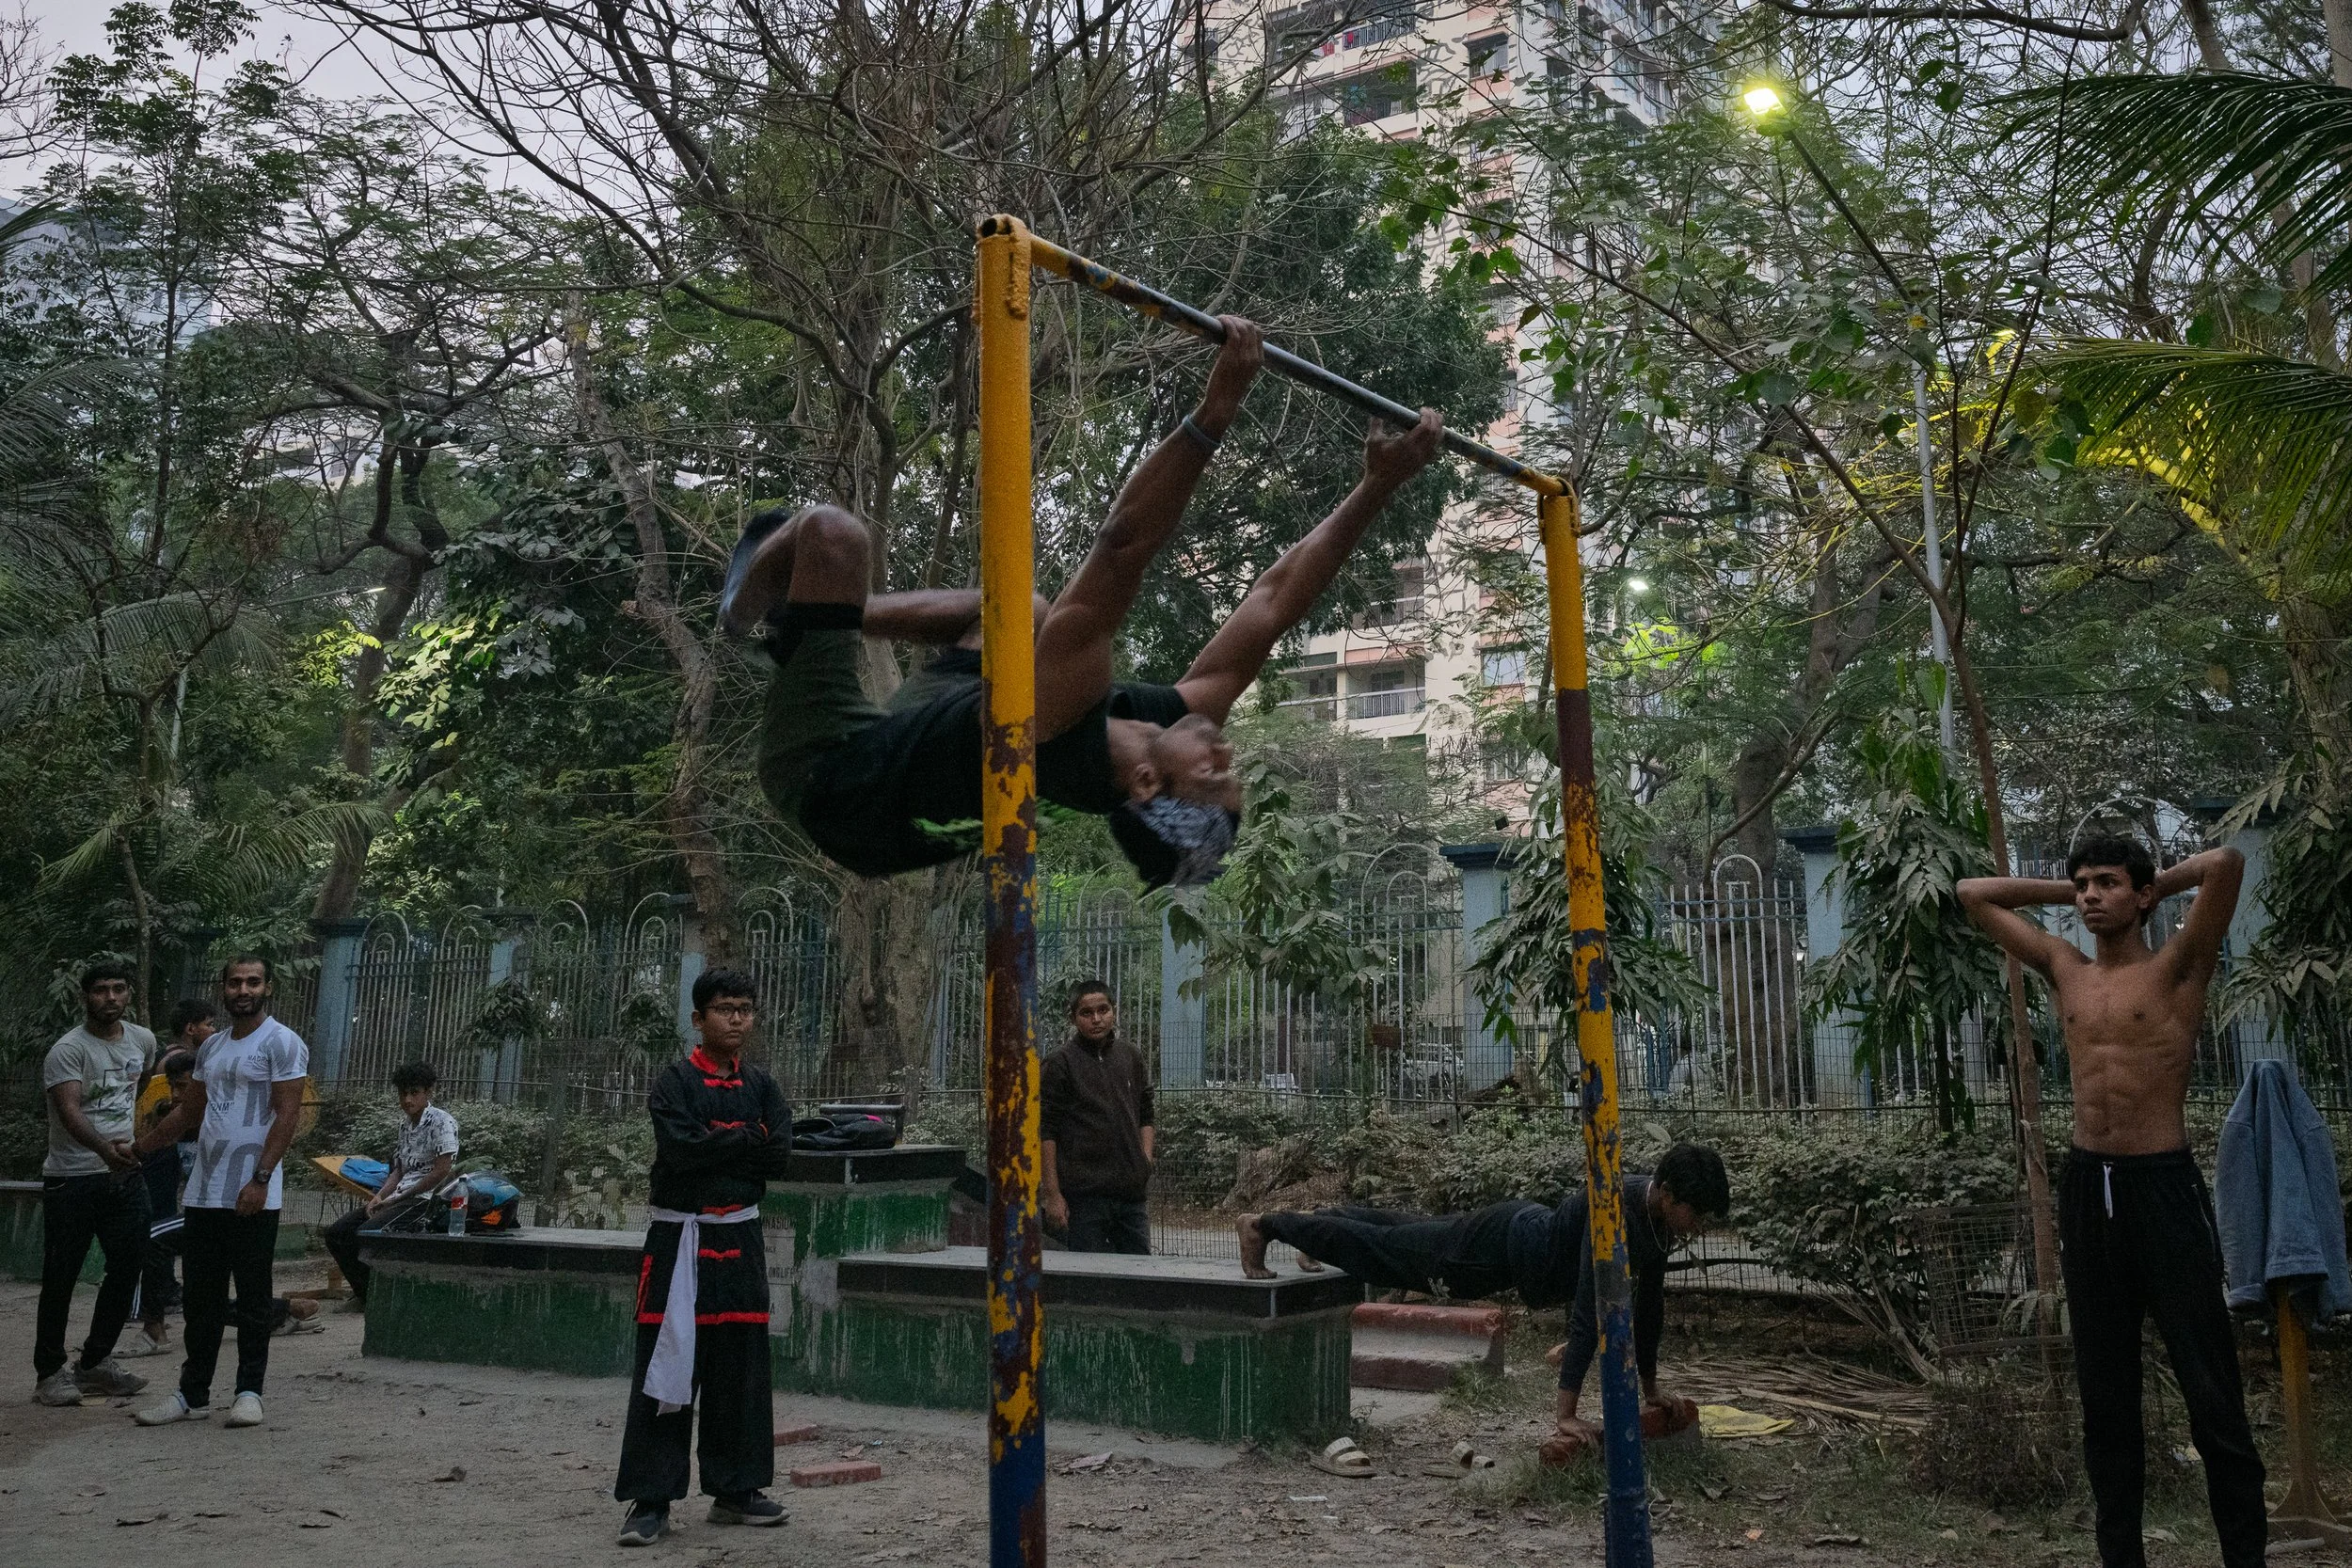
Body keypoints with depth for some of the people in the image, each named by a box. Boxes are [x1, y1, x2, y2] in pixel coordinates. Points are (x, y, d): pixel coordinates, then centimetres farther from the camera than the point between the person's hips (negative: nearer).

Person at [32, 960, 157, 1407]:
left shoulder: (143, 1040, 8)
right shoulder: (68, 1049, -13)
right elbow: (68, 1110, -27)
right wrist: (103, 1147, -43)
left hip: (124, 1173, 6)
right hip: (72, 1180, -6)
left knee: (127, 1269, 7)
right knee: (61, 1278, 2)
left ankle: (95, 1363, 21)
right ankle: (49, 1372, 13)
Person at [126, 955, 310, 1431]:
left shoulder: (282, 1043, -7)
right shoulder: (212, 1046, 16)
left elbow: (287, 1115, -13)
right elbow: (189, 1113, 25)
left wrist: (260, 1180, -19)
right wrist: (137, 1146, 20)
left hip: (252, 1197, -7)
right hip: (203, 1194, 7)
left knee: (252, 1298, 1)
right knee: (201, 1299, 11)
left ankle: (249, 1392, 9)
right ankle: (193, 1394, 19)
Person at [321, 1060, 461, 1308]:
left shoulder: (441, 1122, -7)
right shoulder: (407, 1128, 20)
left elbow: (442, 1171, -14)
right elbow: (399, 1171, 18)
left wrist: (397, 1198, -11)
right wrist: (379, 1197, -3)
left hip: (424, 1199, -9)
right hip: (398, 1199, 9)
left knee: (364, 1235, -27)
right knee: (336, 1234, -4)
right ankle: (366, 1294, 2)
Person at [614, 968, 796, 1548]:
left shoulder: (761, 1086, 8)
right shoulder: (674, 1082, -4)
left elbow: (779, 1157, -5)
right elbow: (680, 1148, -20)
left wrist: (711, 1145, -12)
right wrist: (746, 1138, -12)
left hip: (739, 1238, 4)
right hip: (679, 1238, -4)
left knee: (740, 1367, 9)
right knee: (667, 1365, -4)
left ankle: (735, 1490, 20)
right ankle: (651, 1500, 2)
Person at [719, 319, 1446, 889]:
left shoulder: (1067, 731, -42)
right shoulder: (1169, 720, -25)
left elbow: (1122, 547, -51)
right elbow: (1274, 599, -22)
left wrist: (1215, 408, -53)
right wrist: (1377, 486, -22)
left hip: (822, 765, -6)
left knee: (833, 534, -8)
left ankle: (749, 606, 26)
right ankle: (845, 615, 30)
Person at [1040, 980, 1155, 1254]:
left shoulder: (1131, 1058, 12)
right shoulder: (1060, 1064, -4)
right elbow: (1045, 1133, -7)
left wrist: (1146, 1160, 6)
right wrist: (1052, 1195, -12)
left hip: (1131, 1191, 5)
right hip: (1083, 1194, -5)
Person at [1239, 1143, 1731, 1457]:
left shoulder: (1658, 1215, -13)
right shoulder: (1618, 1212, -39)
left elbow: (1649, 1304, 1)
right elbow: (1589, 1312, -41)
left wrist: (1651, 1389, 7)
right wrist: (1565, 1414, -40)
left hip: (1529, 1231, 7)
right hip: (1501, 1245, -7)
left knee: (1409, 1235, 29)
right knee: (1386, 1248, 10)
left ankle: (1321, 1223, 54)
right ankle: (1263, 1225, 27)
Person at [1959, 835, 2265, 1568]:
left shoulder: (2177, 967, -2)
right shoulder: (2065, 971, 11)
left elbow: (2227, 863, -17)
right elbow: (1973, 894, 17)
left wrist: (2158, 884, 1)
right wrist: (2068, 892, 15)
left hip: (2163, 1184, -5)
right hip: (2085, 1186, 5)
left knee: (2210, 1388, -1)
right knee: (2104, 1391, 11)